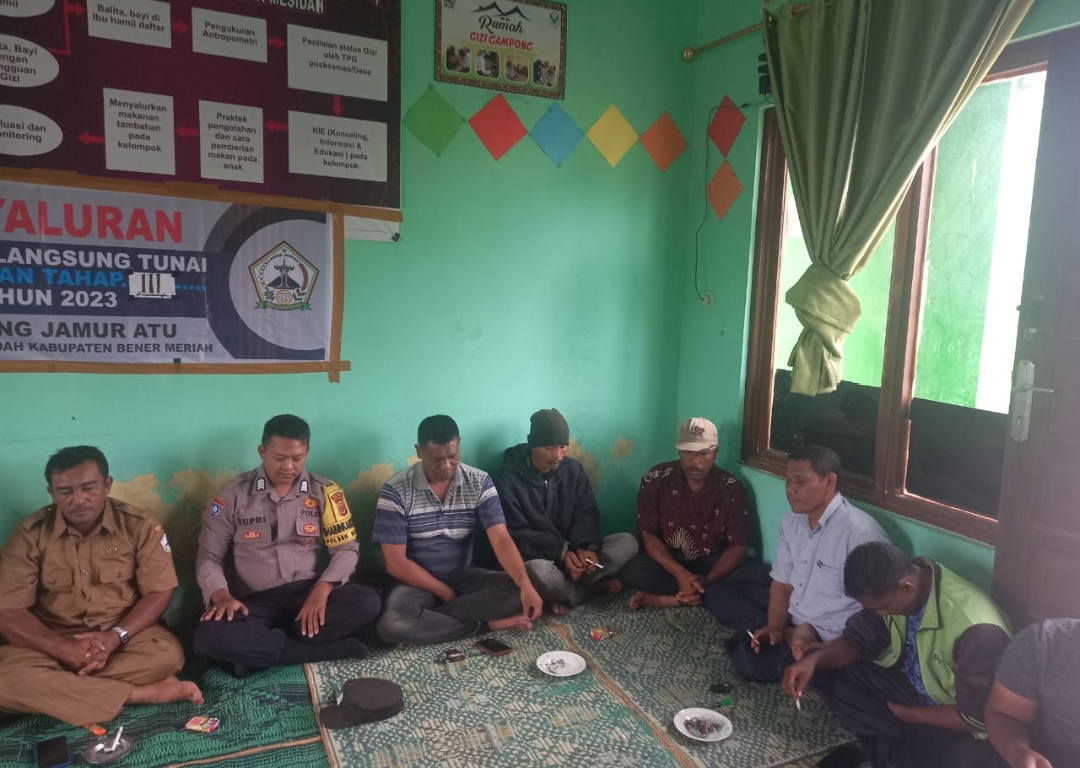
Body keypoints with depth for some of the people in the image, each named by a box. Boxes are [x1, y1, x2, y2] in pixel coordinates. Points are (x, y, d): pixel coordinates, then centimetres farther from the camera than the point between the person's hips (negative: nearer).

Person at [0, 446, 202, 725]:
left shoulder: (139, 525, -7)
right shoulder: (29, 534, -6)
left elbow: (159, 593, -7)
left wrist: (117, 636, -23)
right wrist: (64, 649, -24)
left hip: (124, 633, -1)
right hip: (56, 641, 1)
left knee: (167, 655, -31)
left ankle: (54, 691, -17)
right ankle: (144, 693, -29)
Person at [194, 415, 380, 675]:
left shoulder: (324, 491, 1)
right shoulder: (234, 494, -1)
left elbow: (347, 548, 1)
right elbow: (208, 558, 3)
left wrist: (322, 589, -18)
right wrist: (221, 595, -17)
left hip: (307, 594, 1)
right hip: (253, 602, -1)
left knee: (367, 601, -28)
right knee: (209, 637, -33)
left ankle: (257, 649, -20)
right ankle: (325, 649, -24)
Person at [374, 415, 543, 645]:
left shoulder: (479, 482, -8)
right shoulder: (396, 491, -15)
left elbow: (501, 539, -16)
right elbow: (396, 563, -14)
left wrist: (525, 584, -32)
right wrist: (444, 592, -14)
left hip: (464, 576, 2)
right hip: (418, 582, -2)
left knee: (517, 593, -22)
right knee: (393, 625, -34)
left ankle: (427, 619, -18)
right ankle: (487, 623, -18)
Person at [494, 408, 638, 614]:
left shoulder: (573, 469, 1)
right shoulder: (507, 480, -13)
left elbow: (586, 515, 0)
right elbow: (516, 535, -15)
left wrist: (585, 547, -22)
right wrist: (561, 552, -26)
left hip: (571, 551, 5)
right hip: (534, 557, -4)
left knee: (627, 542, -15)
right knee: (538, 571, -40)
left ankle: (563, 594, -16)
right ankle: (595, 584, -11)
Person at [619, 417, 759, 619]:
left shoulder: (732, 489, -11)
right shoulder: (655, 481, -13)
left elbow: (739, 546, -11)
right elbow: (648, 536, -14)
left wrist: (707, 579, -28)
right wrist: (680, 573, -29)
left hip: (713, 565, 1)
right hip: (669, 563, -1)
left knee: (753, 579, -28)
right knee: (633, 573, -31)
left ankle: (664, 599, -22)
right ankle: (702, 596, -17)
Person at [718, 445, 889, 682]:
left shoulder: (861, 533, -26)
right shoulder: (791, 522, -1)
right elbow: (782, 583, 4)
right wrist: (775, 626, -14)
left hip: (830, 636, -8)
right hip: (792, 616, 8)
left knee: (750, 661, -26)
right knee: (724, 591, 4)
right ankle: (786, 636, -5)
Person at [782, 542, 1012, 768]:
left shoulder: (977, 629, -33)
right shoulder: (890, 586, -15)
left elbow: (975, 718, -24)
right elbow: (858, 638, -3)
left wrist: (901, 713, -14)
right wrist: (814, 659, -22)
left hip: (956, 725, -6)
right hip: (908, 683, 6)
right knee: (824, 670, -10)